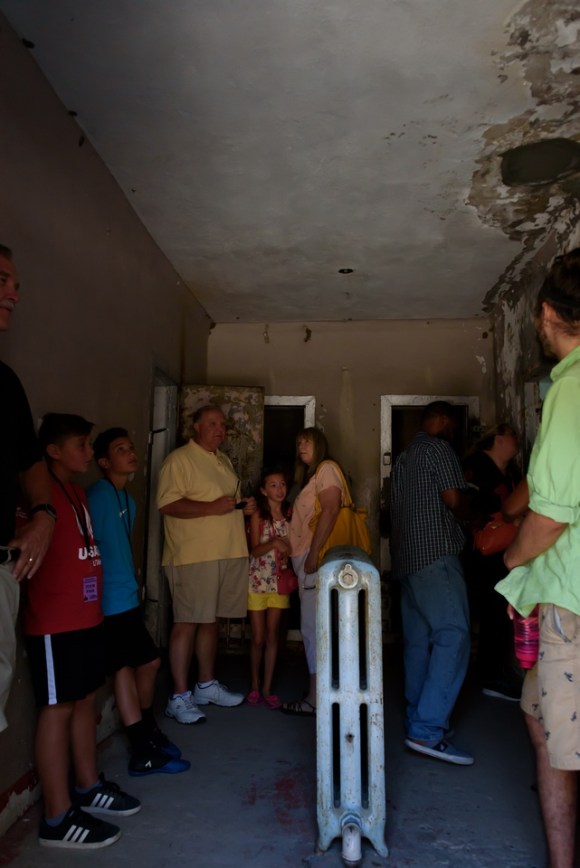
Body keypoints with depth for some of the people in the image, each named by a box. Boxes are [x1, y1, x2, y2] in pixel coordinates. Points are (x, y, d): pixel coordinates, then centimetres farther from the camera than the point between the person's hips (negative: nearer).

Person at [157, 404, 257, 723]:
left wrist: (243, 506, 7)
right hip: (193, 556, -8)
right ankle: (179, 697, 8)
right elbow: (167, 504, -18)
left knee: (211, 620, 16)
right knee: (187, 623, -2)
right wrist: (212, 507, -22)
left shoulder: (223, 460, 19)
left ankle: (206, 685, 28)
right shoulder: (179, 459, -8)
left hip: (229, 554, 8)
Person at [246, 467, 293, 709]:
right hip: (258, 581, -2)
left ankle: (267, 688, 15)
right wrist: (273, 543, -28)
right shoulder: (258, 516, -7)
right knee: (258, 638, 6)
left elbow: (292, 545, 7)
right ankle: (255, 685, 23)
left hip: (279, 581, 2)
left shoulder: (289, 513, 1)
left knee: (272, 636, 6)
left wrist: (287, 549, -14)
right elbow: (254, 550, -11)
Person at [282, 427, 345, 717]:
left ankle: (315, 699, -2)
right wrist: (301, 559, 11)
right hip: (307, 560, 9)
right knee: (314, 627, 11)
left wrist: (313, 553, -21)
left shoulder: (326, 468, -3)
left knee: (313, 627, -7)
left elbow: (331, 510, -17)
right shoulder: (313, 476, 24)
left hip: (316, 559, -9)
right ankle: (319, 692, 17)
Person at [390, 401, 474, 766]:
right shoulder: (439, 448, -4)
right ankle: (428, 730, -17)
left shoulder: (403, 457, 22)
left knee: (418, 639, 11)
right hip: (436, 552, -9)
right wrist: (465, 511, 9)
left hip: (406, 555, 9)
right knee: (453, 635, -12)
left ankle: (419, 721, 16)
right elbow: (454, 499, -11)